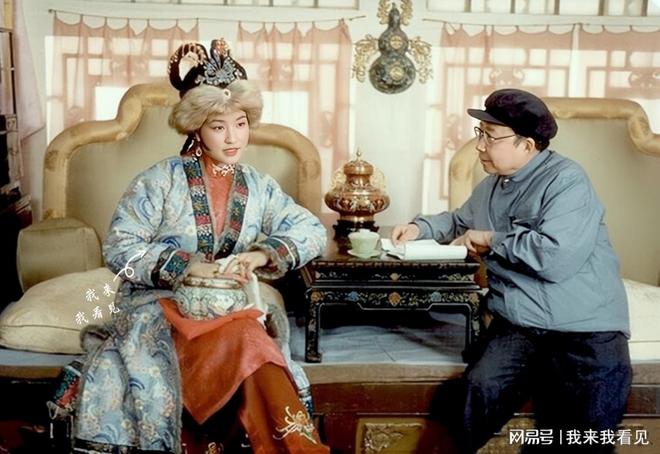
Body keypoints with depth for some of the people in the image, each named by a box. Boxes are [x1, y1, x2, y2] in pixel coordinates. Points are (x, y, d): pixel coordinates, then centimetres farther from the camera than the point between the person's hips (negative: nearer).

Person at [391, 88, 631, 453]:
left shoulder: (566, 181, -9)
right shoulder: (489, 188, 17)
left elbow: (557, 257, -23)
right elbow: (460, 221, 39)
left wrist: (491, 240, -8)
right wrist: (421, 227, 18)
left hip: (585, 328, -5)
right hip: (518, 324, 5)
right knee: (481, 389, -24)